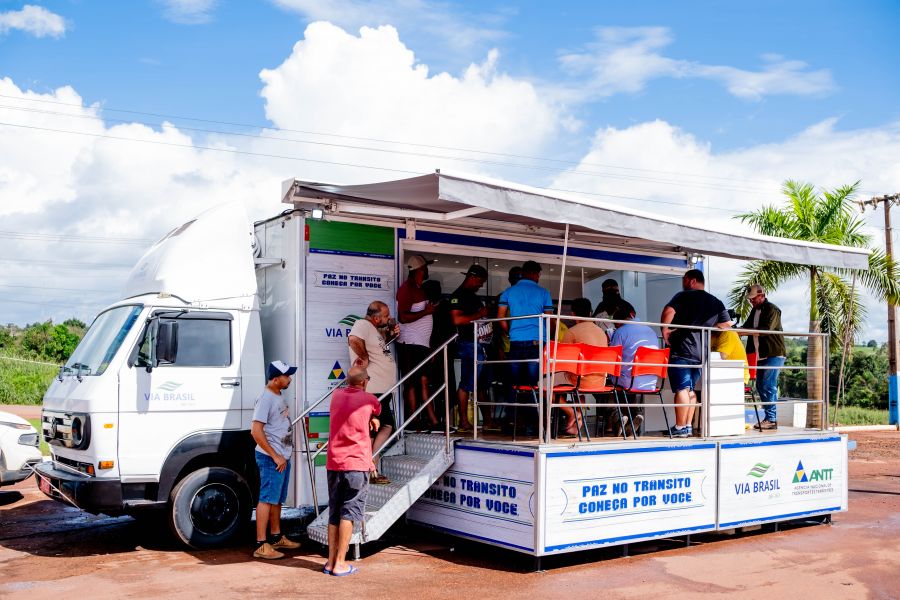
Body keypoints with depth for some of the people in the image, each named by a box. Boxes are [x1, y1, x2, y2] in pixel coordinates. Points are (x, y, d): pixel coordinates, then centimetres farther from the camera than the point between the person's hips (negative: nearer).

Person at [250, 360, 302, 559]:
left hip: (283, 457, 10)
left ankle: (276, 537, 29)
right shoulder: (265, 399, -17)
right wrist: (275, 456, -19)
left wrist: (284, 455, 18)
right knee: (267, 499, -8)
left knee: (277, 499, 18)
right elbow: (256, 431, -22)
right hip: (271, 458, -10)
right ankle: (261, 545, -6)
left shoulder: (279, 397, 12)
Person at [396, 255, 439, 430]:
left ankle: (433, 421, 5)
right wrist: (426, 311, -13)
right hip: (410, 344, -9)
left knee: (424, 382, 6)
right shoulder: (407, 289, -11)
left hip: (421, 343, 9)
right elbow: (403, 317, -19)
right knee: (412, 384, -6)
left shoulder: (419, 288, 19)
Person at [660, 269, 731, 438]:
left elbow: (668, 312, -20)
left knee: (682, 388, -6)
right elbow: (727, 324, 14)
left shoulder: (683, 296, -4)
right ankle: (688, 426, 14)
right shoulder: (716, 302, 14)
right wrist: (705, 329, 18)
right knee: (690, 389, 15)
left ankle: (680, 428, -5)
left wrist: (665, 330, -7)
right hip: (701, 353, 6)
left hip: (681, 350, -6)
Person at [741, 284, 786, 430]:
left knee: (768, 386, -10)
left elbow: (766, 330, -23)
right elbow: (747, 327, 17)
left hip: (774, 354, -9)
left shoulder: (772, 310, -11)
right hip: (761, 355, 9)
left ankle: (771, 419, -7)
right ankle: (769, 417, 15)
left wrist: (745, 331, -30)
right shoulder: (755, 310, 16)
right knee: (760, 386, 9)